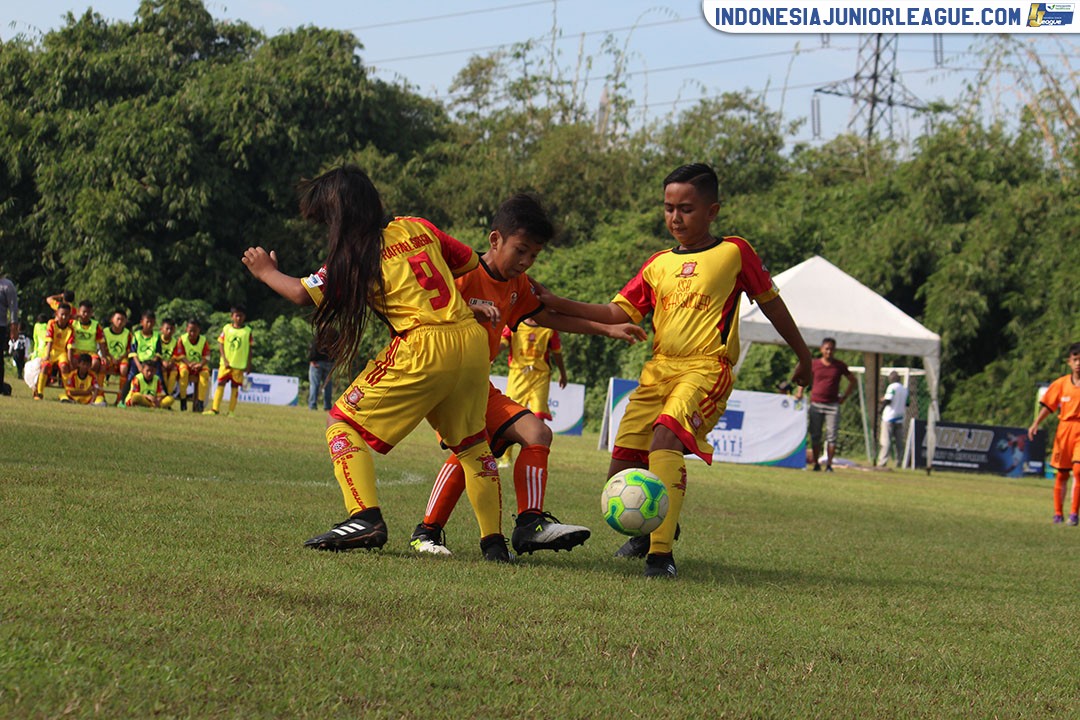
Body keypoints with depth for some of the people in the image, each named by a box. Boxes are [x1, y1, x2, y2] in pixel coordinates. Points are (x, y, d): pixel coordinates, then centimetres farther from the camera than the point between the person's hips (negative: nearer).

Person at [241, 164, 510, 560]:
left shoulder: (355, 256, -1)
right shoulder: (418, 228, 13)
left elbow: (302, 292, 4)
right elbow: (470, 262, 22)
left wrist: (266, 271, 21)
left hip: (423, 350, -6)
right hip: (473, 340, 6)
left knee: (343, 422, 3)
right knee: (471, 442, 22)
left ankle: (366, 517, -15)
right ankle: (493, 541, 19)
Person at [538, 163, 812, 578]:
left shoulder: (734, 253, 4)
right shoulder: (658, 264, 16)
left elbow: (770, 302, 14)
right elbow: (618, 314, 13)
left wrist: (803, 356, 23)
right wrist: (556, 305, 2)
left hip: (706, 368, -6)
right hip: (659, 369, 6)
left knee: (666, 439, -33)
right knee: (620, 474, 0)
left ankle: (661, 552, -36)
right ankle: (648, 530, 33)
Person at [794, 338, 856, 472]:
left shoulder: (840, 365, 3)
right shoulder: (814, 364, 4)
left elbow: (852, 381, 14)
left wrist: (844, 397, 6)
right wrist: (800, 392, 4)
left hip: (832, 405, -1)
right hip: (816, 404, 1)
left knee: (832, 436, -6)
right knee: (815, 436, 2)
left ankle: (829, 464, -4)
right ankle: (816, 463, 9)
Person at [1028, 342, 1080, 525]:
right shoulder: (1061, 383, 3)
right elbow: (1048, 406, 6)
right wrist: (1036, 424, -5)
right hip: (1064, 429, 3)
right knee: (1061, 474, 8)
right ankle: (1058, 513, 19)